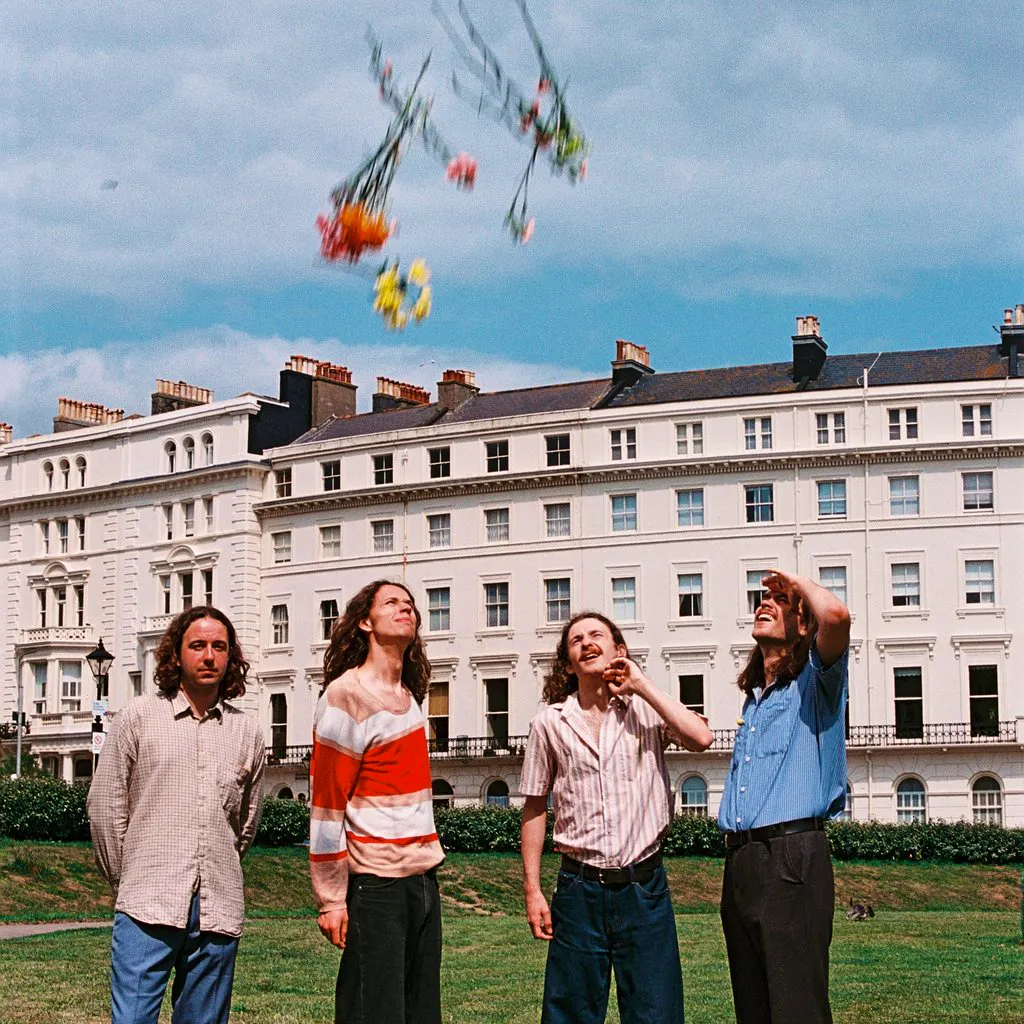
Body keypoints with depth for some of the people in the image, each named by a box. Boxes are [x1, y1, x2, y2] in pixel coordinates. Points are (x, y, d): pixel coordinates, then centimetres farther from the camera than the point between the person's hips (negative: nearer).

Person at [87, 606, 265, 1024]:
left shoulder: (247, 731, 12)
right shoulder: (139, 717, 4)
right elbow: (105, 808, 6)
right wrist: (129, 883, 8)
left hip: (217, 911, 3)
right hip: (148, 909, -3)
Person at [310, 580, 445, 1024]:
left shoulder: (409, 695, 13)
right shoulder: (346, 695, -10)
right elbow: (326, 805, -13)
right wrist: (331, 900, -15)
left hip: (423, 879, 8)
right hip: (375, 884, -8)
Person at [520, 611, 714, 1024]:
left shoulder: (646, 709, 3)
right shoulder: (549, 723, 5)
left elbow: (700, 738, -17)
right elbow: (535, 809, 9)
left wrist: (642, 684, -10)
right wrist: (532, 891, 4)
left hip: (643, 886, -1)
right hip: (579, 889, 1)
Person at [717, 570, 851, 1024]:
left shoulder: (815, 682, 1)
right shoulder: (752, 698, 24)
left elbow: (836, 613, -21)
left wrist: (797, 581, -1)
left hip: (792, 855, -8)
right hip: (739, 861, 8)